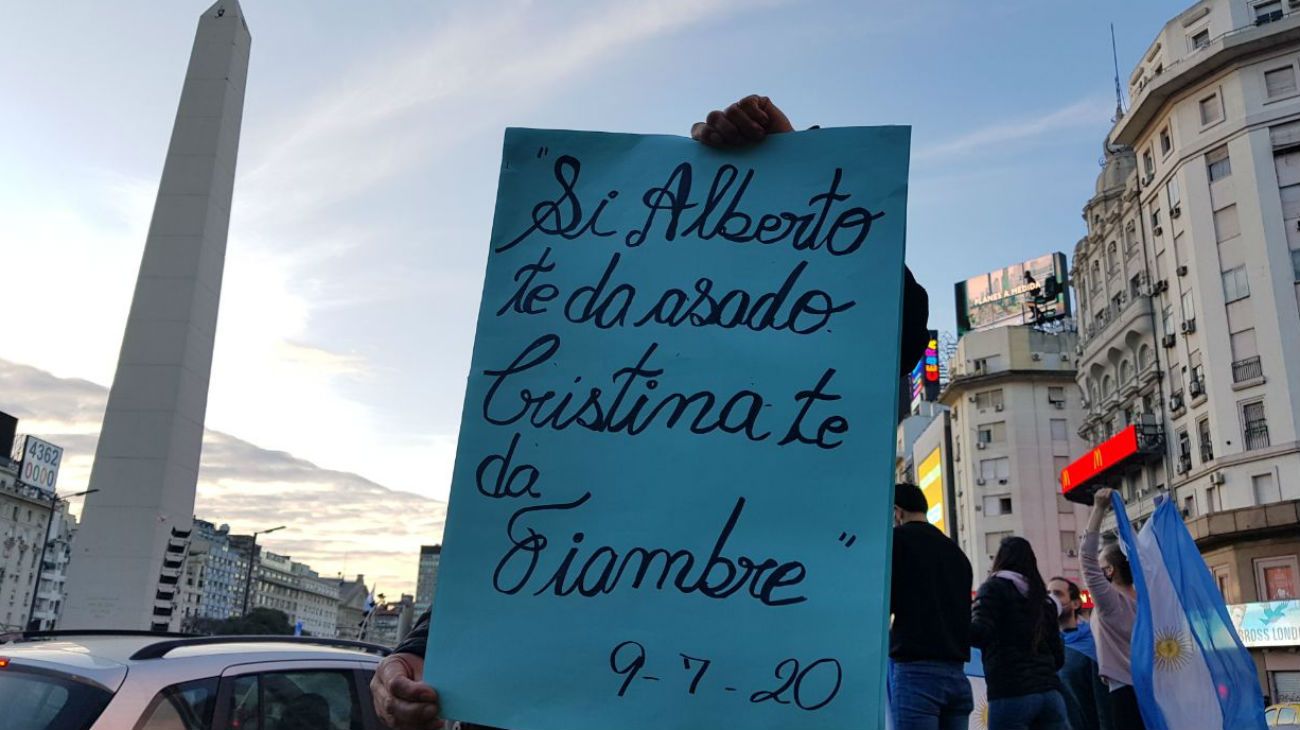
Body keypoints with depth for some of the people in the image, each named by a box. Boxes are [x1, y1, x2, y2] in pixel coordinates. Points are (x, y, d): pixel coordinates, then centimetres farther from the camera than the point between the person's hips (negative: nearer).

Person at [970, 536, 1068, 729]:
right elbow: (1058, 657, 22)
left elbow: (979, 633, -13)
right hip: (1050, 693, 6)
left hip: (1010, 695, -5)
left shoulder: (995, 587, 2)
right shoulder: (1044, 599, 19)